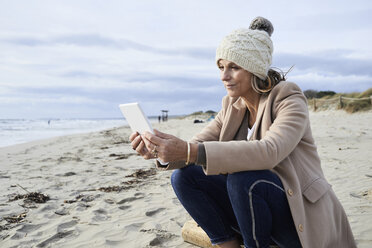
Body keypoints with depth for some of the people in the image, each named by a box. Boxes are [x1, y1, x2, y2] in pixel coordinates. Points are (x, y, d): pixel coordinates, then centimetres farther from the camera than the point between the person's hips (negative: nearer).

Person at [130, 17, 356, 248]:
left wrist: (190, 152, -42)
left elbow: (269, 152, -34)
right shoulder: (232, 107, 4)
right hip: (251, 202, 5)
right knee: (183, 176, -13)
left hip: (300, 215, -5)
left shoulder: (290, 100, -15)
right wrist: (163, 152, -28)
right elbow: (197, 145, -4)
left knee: (242, 178, -34)